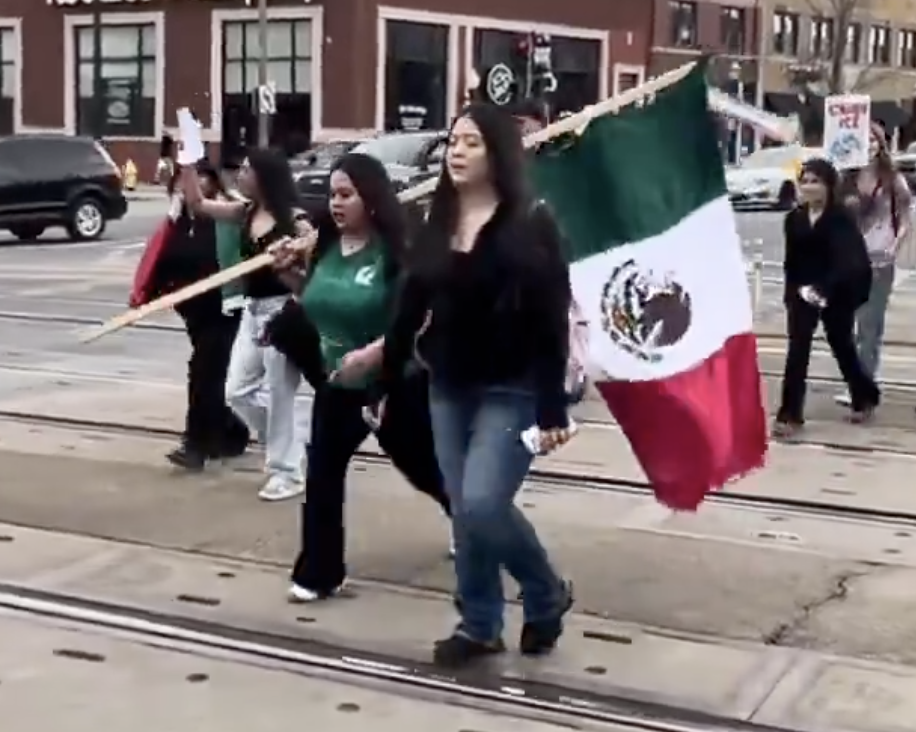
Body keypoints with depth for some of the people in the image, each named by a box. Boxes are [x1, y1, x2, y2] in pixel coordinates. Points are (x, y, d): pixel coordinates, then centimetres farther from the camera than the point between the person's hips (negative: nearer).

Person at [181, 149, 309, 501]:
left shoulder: (293, 221, -12)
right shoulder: (246, 213, 7)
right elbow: (197, 203, 7)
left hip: (281, 311, -8)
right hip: (252, 310, 8)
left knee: (278, 394, -1)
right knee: (238, 391, 9)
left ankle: (288, 472, 11)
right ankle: (285, 445, 26)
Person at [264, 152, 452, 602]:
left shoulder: (394, 251, -20)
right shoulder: (327, 247, 0)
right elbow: (317, 306, 14)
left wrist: (373, 353, -32)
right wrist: (288, 273, -3)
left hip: (398, 384, -5)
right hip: (339, 384, 6)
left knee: (427, 469, 13)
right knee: (322, 474, 2)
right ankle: (318, 574, 12)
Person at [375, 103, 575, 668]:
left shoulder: (531, 226, -11)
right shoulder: (435, 224, 6)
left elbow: (552, 322, -14)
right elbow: (410, 310, 11)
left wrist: (553, 409, -18)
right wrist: (385, 383, 12)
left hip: (512, 393, -6)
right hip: (448, 390, 6)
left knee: (483, 504, -14)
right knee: (464, 512, 9)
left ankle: (548, 595, 12)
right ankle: (479, 624, 24)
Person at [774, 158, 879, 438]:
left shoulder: (841, 217, -11)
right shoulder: (794, 218, 3)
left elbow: (845, 260, -18)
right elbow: (791, 260, 7)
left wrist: (822, 289, -27)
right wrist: (798, 288, -4)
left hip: (837, 293, -3)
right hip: (802, 292, 3)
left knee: (841, 346, 13)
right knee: (797, 351, -6)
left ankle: (865, 397, 38)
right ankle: (790, 415, -5)